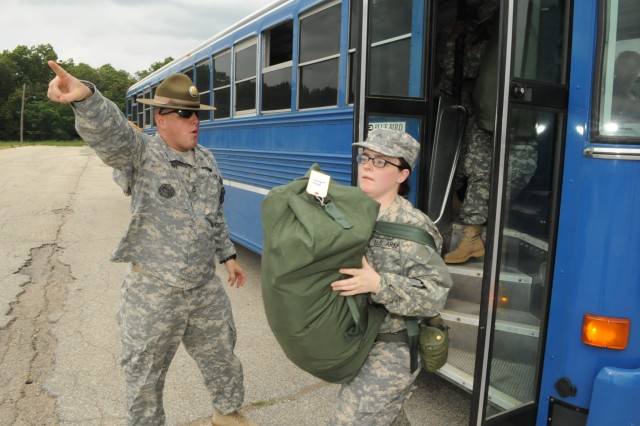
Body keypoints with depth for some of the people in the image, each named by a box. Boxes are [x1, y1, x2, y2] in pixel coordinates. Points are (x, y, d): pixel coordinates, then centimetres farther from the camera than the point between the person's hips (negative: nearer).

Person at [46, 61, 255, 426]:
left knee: (221, 356, 22)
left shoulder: (207, 160, 6)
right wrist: (86, 97, -55)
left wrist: (228, 255, 20)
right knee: (145, 376, 11)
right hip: (153, 293, -5)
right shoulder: (141, 153, -12)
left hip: (206, 288, 6)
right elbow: (108, 130, -35)